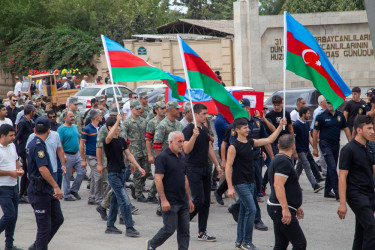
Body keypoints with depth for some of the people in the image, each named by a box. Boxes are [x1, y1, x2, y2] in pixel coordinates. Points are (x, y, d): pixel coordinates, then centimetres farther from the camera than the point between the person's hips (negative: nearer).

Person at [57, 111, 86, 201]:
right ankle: (67, 195, 12)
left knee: (82, 172, 1)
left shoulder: (75, 127, 12)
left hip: (76, 154, 7)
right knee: (67, 176, 1)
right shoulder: (61, 129, -10)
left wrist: (79, 151, 16)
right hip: (67, 155, -7)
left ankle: (74, 190, 18)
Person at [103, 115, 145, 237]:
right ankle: (129, 228, -10)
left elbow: (129, 155, 12)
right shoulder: (107, 141, -13)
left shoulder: (122, 140, 10)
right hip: (113, 174, -8)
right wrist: (118, 120, -37)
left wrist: (139, 167, 4)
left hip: (121, 172, 8)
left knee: (115, 200, 14)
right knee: (124, 200, -11)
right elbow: (109, 137, -37)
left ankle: (110, 226, 24)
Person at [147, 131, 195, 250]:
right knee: (169, 229, -1)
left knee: (184, 230, 5)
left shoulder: (181, 157, 14)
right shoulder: (163, 157, -11)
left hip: (183, 202, 7)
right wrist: (163, 200, -21)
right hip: (170, 202, -7)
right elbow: (158, 179, -16)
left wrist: (189, 199, 18)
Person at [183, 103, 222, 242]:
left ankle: (202, 232, 10)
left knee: (206, 202, 6)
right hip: (193, 169, -8)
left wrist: (217, 165, 19)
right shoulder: (189, 129, -12)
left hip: (205, 168, 8)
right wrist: (194, 136, -33)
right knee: (198, 200, -13)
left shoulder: (205, 129, 14)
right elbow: (186, 149, -21)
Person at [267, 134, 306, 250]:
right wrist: (285, 209, -30)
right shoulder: (284, 162, -15)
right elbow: (278, 185, -26)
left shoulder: (278, 160, 18)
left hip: (278, 209, 11)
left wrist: (296, 206, 33)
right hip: (281, 210, -11)